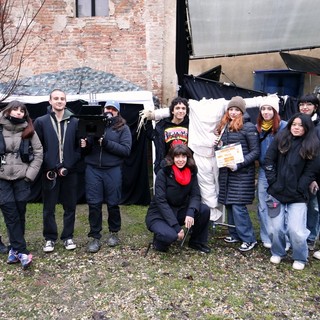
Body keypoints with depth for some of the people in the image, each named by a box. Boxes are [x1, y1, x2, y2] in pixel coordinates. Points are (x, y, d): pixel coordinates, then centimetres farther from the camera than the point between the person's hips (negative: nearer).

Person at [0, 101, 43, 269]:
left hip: (21, 178, 1)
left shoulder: (29, 131, 3)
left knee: (20, 213, 6)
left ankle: (15, 248, 21)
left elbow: (38, 153, 4)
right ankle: (22, 251, 2)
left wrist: (30, 174, -3)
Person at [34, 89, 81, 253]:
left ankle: (68, 237, 23)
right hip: (49, 172, -1)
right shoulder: (41, 122, 2)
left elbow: (79, 147, 2)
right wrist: (49, 167, -8)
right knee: (49, 207, 7)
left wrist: (68, 166, -9)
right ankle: (50, 238, 21)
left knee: (70, 206, 8)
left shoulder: (75, 122, 4)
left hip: (70, 171, 1)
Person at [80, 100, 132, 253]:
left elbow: (126, 150, -8)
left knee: (113, 203, 7)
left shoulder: (123, 128, 5)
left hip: (113, 170, -1)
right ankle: (94, 236, 13)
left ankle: (114, 232, 27)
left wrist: (106, 143, -17)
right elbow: (86, 148, 14)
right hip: (93, 169, 2)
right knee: (94, 203, 1)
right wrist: (84, 145, -10)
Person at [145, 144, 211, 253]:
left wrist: (191, 212, -33)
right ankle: (159, 240, 3)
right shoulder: (163, 173, -18)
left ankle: (197, 242, 5)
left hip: (179, 211, 5)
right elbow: (161, 201, -22)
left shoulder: (191, 173, -3)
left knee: (204, 209, -18)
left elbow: (195, 195, -10)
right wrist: (176, 227, -28)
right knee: (170, 235, -34)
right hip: (158, 214, -5)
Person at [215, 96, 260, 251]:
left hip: (242, 173, -7)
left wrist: (238, 164, -19)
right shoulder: (224, 126, 14)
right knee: (229, 204, 9)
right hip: (225, 172, 7)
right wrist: (219, 145, 2)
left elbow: (255, 152, -10)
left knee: (238, 206, -9)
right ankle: (235, 234, 23)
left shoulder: (248, 127, -7)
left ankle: (249, 239, 4)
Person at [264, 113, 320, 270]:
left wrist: (300, 188, -8)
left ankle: (300, 258, 18)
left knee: (296, 230, -7)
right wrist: (273, 181, -2)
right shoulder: (280, 139, 4)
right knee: (276, 227, 3)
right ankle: (277, 253, 29)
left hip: (297, 196, -1)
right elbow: (268, 161, 4)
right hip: (277, 192, 1)